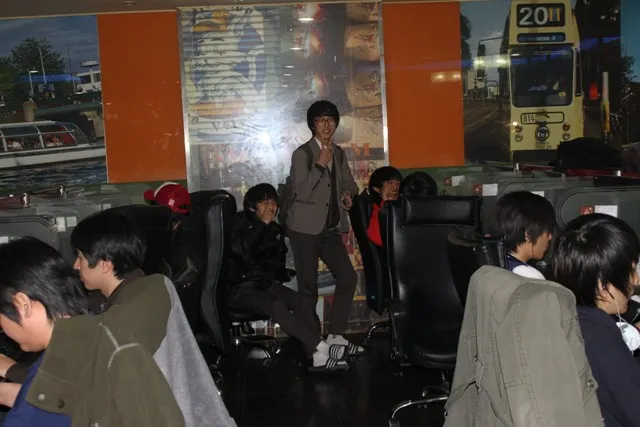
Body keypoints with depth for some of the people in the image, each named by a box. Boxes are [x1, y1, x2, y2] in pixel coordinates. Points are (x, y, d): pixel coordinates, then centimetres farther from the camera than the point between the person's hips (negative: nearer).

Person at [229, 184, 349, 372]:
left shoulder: (275, 230, 14)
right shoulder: (239, 223, -3)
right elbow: (241, 252, -22)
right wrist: (262, 224, -16)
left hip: (266, 284, 6)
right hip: (239, 287, -6)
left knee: (298, 300, -23)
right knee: (276, 305, -32)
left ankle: (318, 356, -34)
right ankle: (322, 347, -36)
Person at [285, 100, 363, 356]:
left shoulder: (338, 153, 10)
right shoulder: (302, 153, -8)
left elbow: (349, 182, 24)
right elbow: (302, 193, -17)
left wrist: (348, 193, 2)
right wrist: (320, 164, -20)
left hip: (331, 227, 6)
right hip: (305, 228, -6)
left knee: (348, 277, 3)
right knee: (308, 287, 0)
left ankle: (335, 336, 14)